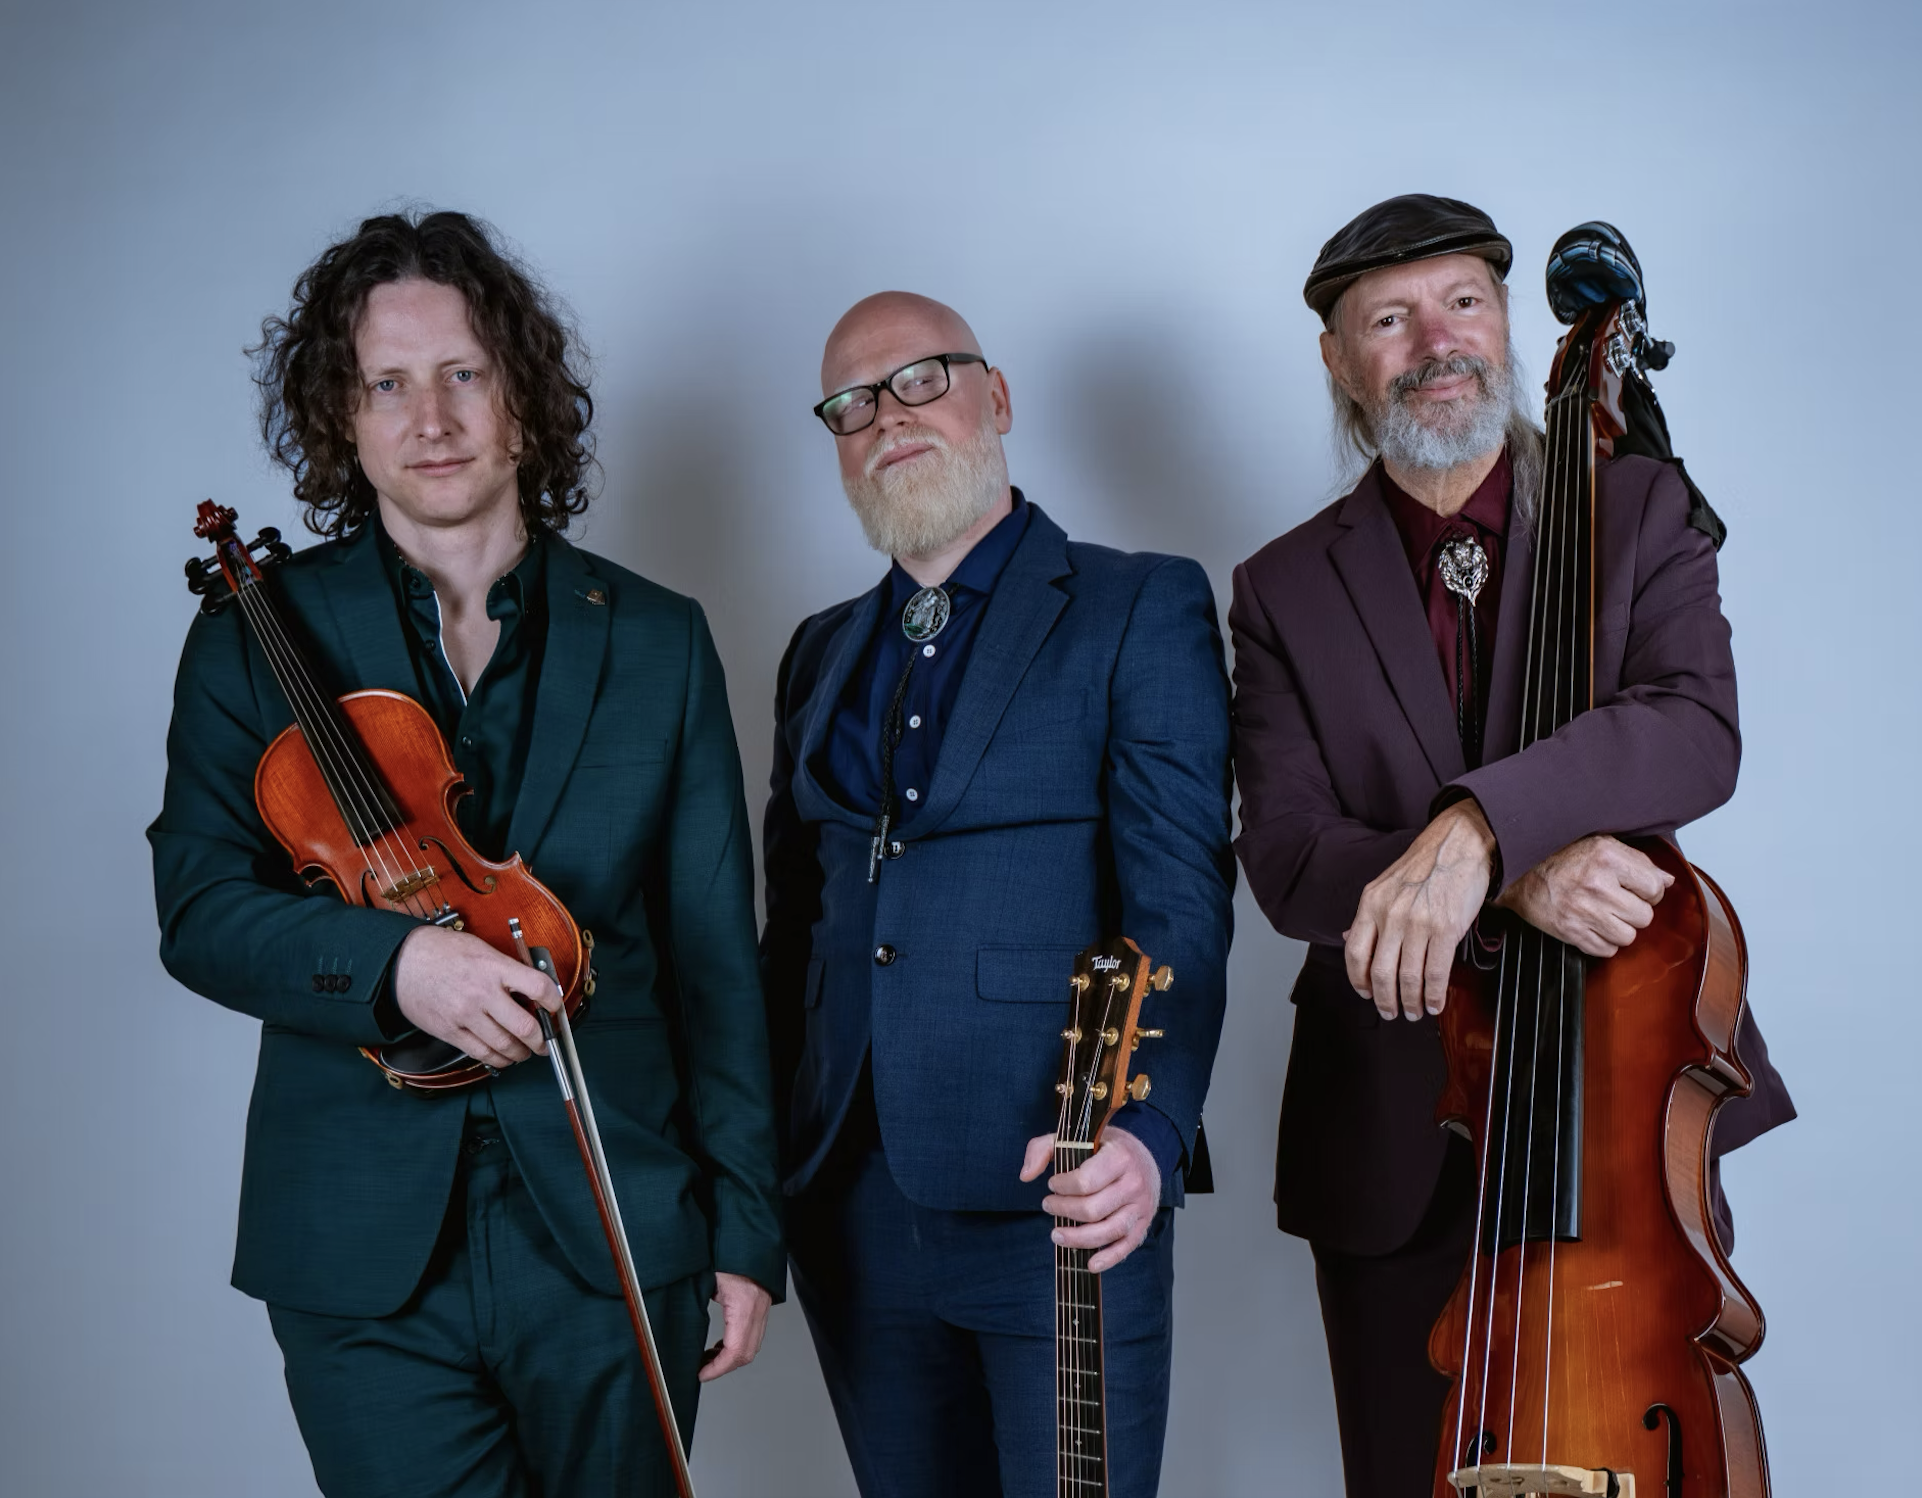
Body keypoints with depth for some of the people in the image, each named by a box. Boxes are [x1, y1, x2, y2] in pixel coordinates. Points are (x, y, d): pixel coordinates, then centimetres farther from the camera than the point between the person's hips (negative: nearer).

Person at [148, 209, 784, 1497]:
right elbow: (200, 910, -2)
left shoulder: (658, 642, 4)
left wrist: (746, 1230, 2)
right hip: (365, 1258, -1)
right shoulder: (258, 636, 2)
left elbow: (716, 958, 4)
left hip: (614, 1246, 1)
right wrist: (386, 961, -22)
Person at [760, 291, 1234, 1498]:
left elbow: (1181, 903, -10)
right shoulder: (822, 653, 17)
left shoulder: (1139, 608, -1)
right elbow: (794, 917, 17)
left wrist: (1144, 1127, -24)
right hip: (855, 1209, 5)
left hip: (1057, 1204, -5)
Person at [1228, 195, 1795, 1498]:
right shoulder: (1286, 589, 4)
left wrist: (1475, 823, -33)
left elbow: (1696, 730, -16)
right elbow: (1287, 862, -7)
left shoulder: (1638, 512, 3)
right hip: (1395, 1141, 1)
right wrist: (1515, 870, -24)